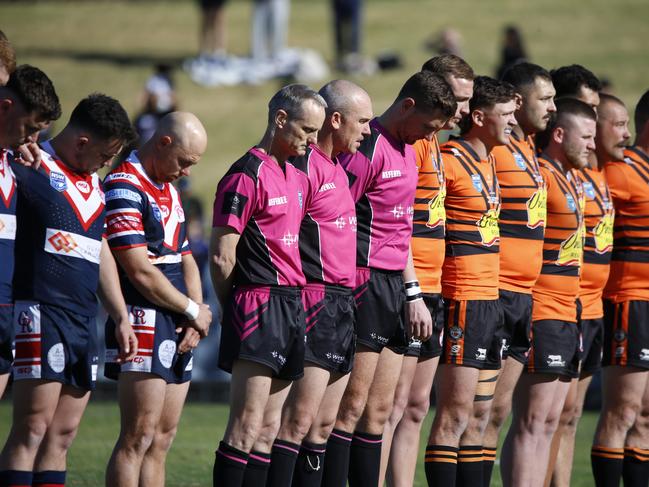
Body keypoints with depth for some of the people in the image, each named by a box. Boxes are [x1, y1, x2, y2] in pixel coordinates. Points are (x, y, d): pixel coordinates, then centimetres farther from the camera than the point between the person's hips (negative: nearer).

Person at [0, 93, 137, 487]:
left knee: (63, 435, 6)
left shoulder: (94, 183, 21)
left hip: (84, 320, 8)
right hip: (41, 316, -8)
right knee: (33, 428, -13)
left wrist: (121, 317, 28)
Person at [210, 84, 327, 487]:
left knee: (270, 424, 8)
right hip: (259, 306, -9)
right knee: (247, 425, -13)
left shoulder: (297, 177, 17)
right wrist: (233, 306, 1)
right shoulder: (247, 175, -10)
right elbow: (221, 257, -11)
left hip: (293, 304, 9)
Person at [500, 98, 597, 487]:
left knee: (549, 424, 9)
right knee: (533, 421, -9)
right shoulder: (541, 176, -12)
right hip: (542, 313, -10)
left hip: (566, 314, 10)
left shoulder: (572, 181, 17)